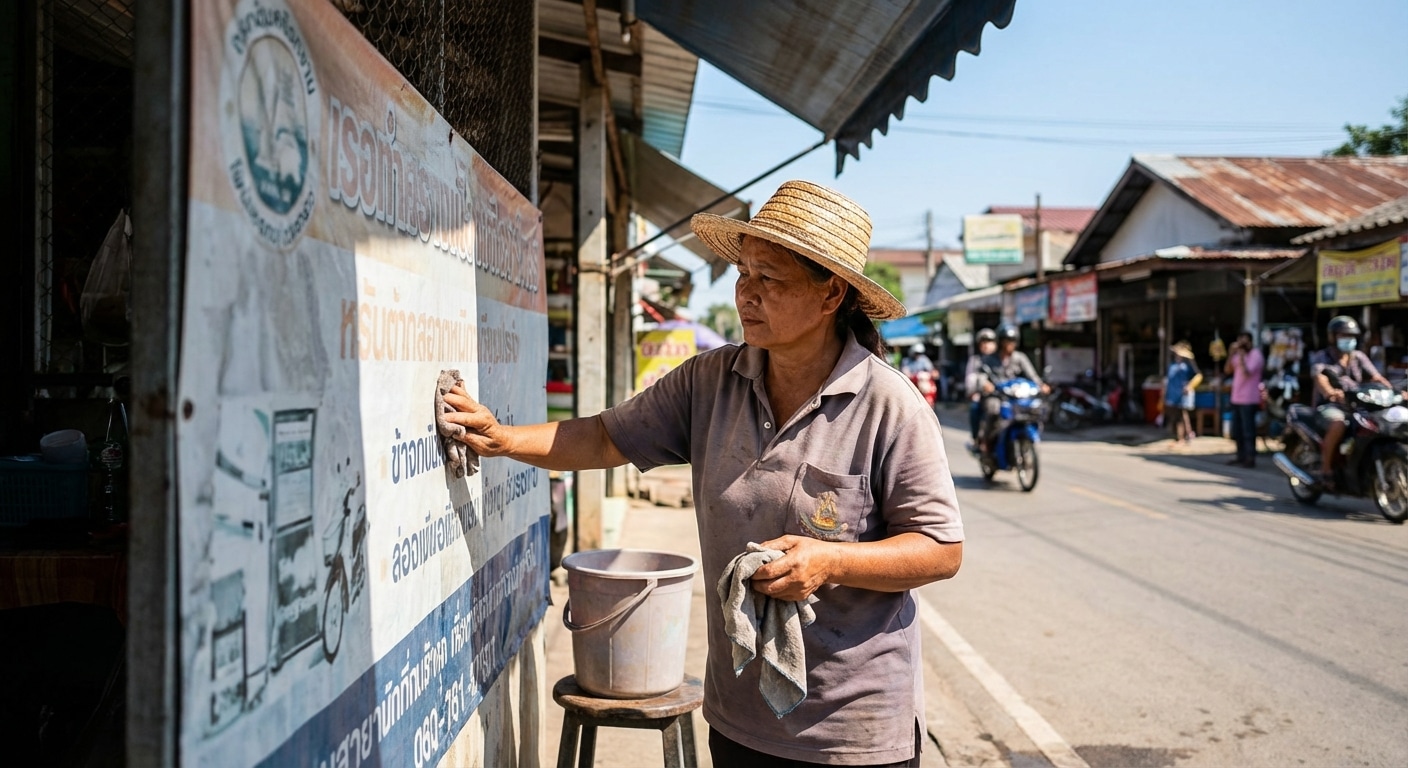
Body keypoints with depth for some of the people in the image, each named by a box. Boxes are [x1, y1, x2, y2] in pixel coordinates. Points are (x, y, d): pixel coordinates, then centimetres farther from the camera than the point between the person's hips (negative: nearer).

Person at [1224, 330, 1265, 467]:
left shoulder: (1256, 355, -9)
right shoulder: (1240, 354, 14)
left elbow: (1247, 372, -22)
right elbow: (1228, 370, 9)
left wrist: (1241, 356, -19)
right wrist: (1231, 354, -1)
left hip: (1248, 400, -8)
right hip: (1236, 398, 8)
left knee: (1248, 430, -8)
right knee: (1237, 430, 13)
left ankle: (1250, 458, -5)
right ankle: (1241, 456, 22)